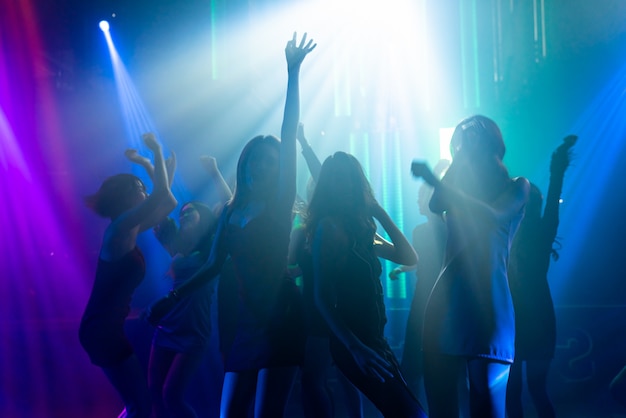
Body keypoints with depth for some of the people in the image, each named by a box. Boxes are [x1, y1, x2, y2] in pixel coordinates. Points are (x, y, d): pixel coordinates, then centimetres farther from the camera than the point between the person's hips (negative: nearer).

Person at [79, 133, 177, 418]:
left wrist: (166, 169, 20)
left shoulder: (127, 231, 11)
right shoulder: (120, 228, -15)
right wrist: (157, 152, -10)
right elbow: (161, 195, -21)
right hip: (103, 330, -10)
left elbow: (166, 202, 23)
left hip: (105, 328, 10)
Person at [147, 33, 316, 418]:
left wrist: (293, 73, -13)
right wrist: (173, 298, 16)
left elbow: (289, 135, -8)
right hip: (248, 322, 6)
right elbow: (214, 266, 19)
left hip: (280, 320, -6)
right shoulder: (231, 212, 15)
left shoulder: (280, 203, 0)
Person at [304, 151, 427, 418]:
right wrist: (355, 348, -22)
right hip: (354, 342, -8)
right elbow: (321, 297, -16)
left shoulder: (359, 229, 12)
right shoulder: (328, 227, -10)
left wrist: (380, 213, 5)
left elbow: (409, 257, 12)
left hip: (372, 337, 9)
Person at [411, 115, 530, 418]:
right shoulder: (461, 187, 22)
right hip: (447, 300, 5)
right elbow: (435, 205, -1)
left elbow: (492, 216, -13)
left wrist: (435, 181, -17)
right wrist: (457, 162, 4)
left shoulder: (517, 187, 9)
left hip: (487, 303, -5)